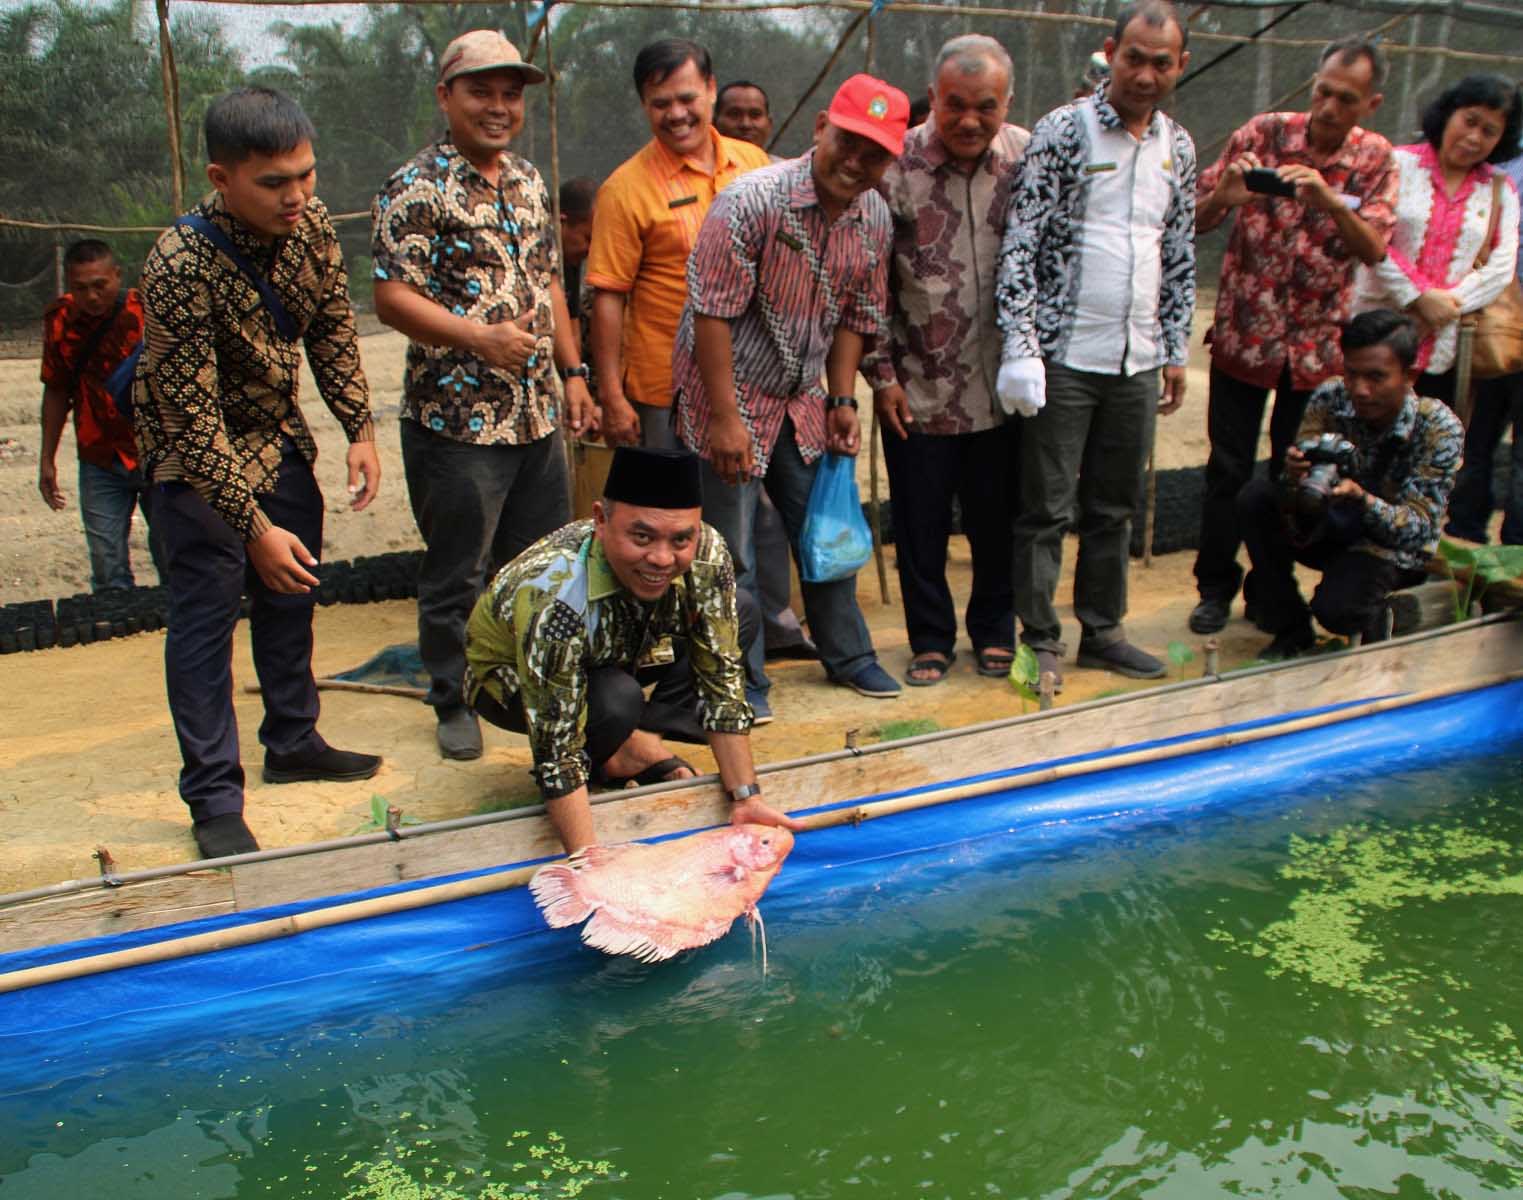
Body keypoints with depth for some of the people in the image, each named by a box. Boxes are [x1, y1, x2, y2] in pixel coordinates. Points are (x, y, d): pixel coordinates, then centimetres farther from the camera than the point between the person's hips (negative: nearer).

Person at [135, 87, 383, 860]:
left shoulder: (311, 223, -14)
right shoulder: (181, 266, -32)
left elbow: (332, 327, 1)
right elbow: (192, 417, -30)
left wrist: (359, 429, -8)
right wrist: (254, 526, -31)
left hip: (276, 434, 7)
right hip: (193, 456, -7)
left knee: (291, 592, 16)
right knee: (205, 617, -4)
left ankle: (293, 744, 33)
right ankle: (214, 801, 5)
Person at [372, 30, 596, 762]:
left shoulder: (529, 183, 13)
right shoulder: (417, 189, -10)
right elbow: (391, 297, -16)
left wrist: (573, 371, 15)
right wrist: (480, 337, -26)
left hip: (536, 415, 7)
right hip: (456, 420, -7)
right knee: (458, 575, 5)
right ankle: (455, 702, 22)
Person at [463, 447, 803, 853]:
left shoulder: (706, 555, -26)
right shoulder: (554, 597, -41)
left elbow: (722, 681, -19)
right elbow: (556, 752, -38)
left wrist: (746, 799, -24)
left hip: (616, 659, 6)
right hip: (510, 680, -5)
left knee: (742, 613, -7)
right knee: (616, 701, -37)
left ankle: (645, 747, -7)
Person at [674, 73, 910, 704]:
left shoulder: (874, 219, -2)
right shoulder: (753, 200, -22)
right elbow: (712, 313, -22)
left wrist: (842, 401, 6)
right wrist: (725, 417, -22)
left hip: (801, 402, 6)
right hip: (727, 397, -6)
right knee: (731, 553, -1)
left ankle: (848, 656, 34)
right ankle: (741, 680, 17)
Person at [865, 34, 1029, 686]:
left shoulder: (1028, 158, -2)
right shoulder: (894, 167, -9)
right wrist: (881, 374, -3)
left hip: (1002, 385, 2)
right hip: (919, 388, -1)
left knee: (998, 517, 13)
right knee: (920, 522, 9)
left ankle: (993, 630, 33)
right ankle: (931, 640, 28)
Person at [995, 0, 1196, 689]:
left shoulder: (1178, 148, 11)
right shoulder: (1063, 131, -6)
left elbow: (1180, 258, 17)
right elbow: (1021, 245, -10)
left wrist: (1175, 350, 15)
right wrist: (1021, 346, -16)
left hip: (1137, 360, 5)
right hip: (1065, 354, -5)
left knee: (1115, 507, 13)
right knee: (1047, 506, 1)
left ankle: (1102, 631, 25)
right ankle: (1041, 639, 13)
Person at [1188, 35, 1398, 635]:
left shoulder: (1375, 160, -1)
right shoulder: (1263, 134, -5)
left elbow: (1375, 249, -13)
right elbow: (1195, 222, -4)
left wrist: (1329, 200, -29)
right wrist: (1225, 196, -26)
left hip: (1317, 343, 2)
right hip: (1244, 332, -1)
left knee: (1294, 474, 10)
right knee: (1229, 469, 3)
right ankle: (1216, 586, 18)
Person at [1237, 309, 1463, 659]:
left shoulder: (1439, 428, -22)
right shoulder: (1329, 399, -16)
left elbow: (1419, 528, -24)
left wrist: (1360, 498, -44)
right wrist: (1296, 477, -40)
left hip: (1394, 549, -4)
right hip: (1332, 529, 4)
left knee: (1335, 607, -33)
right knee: (1255, 497, -22)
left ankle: (1379, 618, 7)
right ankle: (1292, 631, -7)